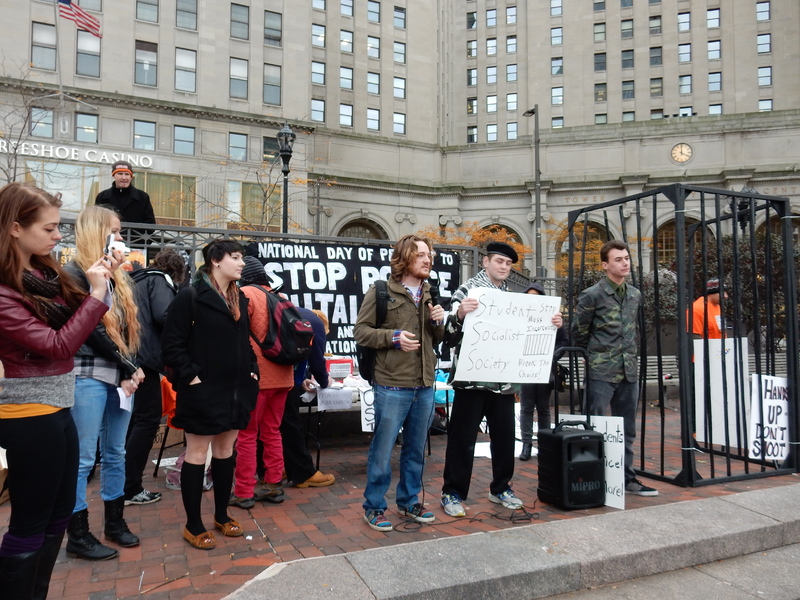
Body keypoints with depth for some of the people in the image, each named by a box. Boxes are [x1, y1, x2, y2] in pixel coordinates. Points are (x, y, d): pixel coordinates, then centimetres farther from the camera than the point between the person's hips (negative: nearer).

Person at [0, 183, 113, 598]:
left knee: (58, 515, 20)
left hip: (56, 408, 9)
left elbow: (75, 325, 9)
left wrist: (98, 282, -2)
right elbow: (57, 346, -21)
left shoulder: (44, 274, 6)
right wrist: (97, 293, -19)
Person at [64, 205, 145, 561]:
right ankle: (77, 536, 12)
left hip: (121, 376, 7)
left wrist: (132, 369, -2)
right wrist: (128, 368, -10)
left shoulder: (117, 277, 16)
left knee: (115, 452, 13)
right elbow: (91, 330, -13)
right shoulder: (74, 274, -6)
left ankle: (115, 522, 25)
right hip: (89, 376, -7)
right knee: (83, 458, 1)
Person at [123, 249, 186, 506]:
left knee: (136, 418, 16)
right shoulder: (159, 281, -4)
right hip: (144, 358, -9)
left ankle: (124, 483, 22)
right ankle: (129, 489, 0)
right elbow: (164, 316, -18)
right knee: (148, 419, -3)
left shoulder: (139, 280, 22)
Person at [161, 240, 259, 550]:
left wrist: (252, 370, 9)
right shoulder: (191, 296, -11)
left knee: (225, 450, 15)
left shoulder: (239, 299, 12)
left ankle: (222, 515, 29)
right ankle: (193, 525, 18)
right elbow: (171, 344, -13)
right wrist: (191, 377, -17)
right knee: (197, 453, 5)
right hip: (203, 391, -7)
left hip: (236, 389, 7)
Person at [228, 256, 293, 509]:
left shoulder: (245, 294, -7)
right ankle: (274, 486, 21)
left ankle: (243, 492, 10)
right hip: (282, 375, 6)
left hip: (256, 376, -6)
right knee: (272, 432, 15)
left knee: (247, 434, 3)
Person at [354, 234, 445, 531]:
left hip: (425, 387, 6)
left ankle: (409, 501, 33)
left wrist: (438, 322, -1)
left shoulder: (430, 295, 14)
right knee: (382, 450, 3)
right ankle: (374, 507, 20)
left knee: (416, 449, 16)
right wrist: (393, 336, -19)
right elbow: (360, 331, -6)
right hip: (392, 386, -6)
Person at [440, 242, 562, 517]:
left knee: (505, 437, 14)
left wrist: (552, 324, 2)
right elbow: (450, 331, -11)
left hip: (503, 380, 6)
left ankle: (500, 488, 31)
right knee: (463, 438, 2)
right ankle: (453, 493, 15)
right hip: (472, 378, -5)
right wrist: (459, 313, -31)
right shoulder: (468, 290, -3)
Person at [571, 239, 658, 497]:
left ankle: (627, 478, 25)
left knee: (626, 430, 14)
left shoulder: (635, 295, 10)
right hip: (601, 372, -6)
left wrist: (629, 353, 16)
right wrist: (596, 355, 6)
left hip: (629, 372, 6)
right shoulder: (592, 295, -9)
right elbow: (578, 333, -3)